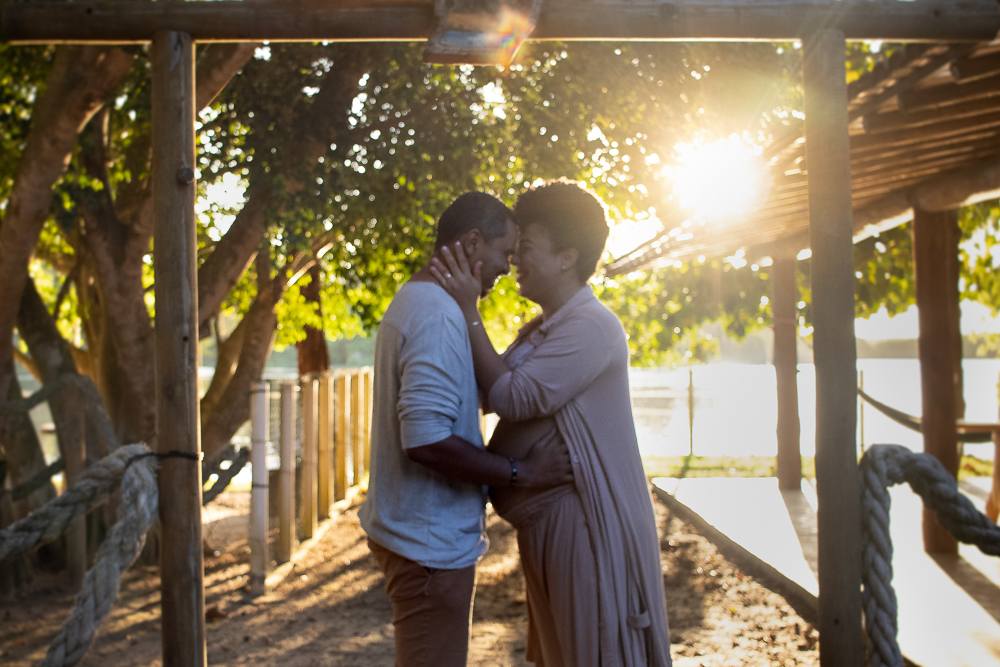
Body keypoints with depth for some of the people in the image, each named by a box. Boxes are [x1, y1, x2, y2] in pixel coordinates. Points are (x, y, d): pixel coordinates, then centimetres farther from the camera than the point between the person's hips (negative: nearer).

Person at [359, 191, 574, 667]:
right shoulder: (438, 315, -21)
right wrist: (520, 472, -21)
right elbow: (426, 440, -28)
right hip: (432, 543, -11)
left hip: (408, 532, 11)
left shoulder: (410, 302, 13)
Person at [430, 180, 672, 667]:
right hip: (546, 522, 10)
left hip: (586, 522, -10)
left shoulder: (592, 327, -17)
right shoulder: (537, 332, 15)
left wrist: (469, 313, -17)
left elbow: (513, 397, -22)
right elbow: (490, 392, 13)